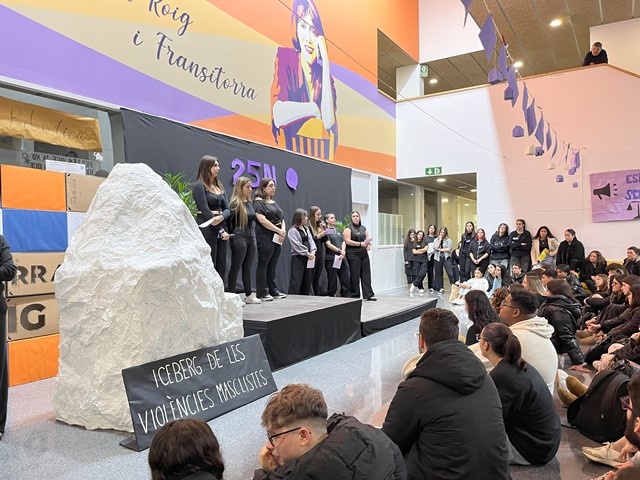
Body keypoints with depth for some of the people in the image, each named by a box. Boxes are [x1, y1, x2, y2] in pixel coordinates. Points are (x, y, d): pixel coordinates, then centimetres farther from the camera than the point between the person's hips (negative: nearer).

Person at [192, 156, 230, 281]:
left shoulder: (219, 187, 18)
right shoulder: (199, 185, -4)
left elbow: (227, 209, 9)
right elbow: (205, 210, -12)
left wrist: (221, 217, -15)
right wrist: (221, 230, -13)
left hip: (220, 228, 7)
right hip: (206, 229, -7)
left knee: (221, 266, 6)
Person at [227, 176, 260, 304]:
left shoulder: (250, 203, 13)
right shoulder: (235, 204, -10)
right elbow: (228, 221, -14)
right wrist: (231, 234, -13)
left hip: (251, 238, 7)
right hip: (239, 238, -7)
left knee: (248, 268, 12)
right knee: (235, 268, -1)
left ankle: (249, 295, 20)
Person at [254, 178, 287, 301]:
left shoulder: (274, 203, 20)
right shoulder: (258, 201, -4)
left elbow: (282, 219, 18)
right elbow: (262, 220, -14)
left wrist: (283, 230, -3)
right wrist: (279, 230, -13)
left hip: (277, 237, 7)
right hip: (265, 237, -7)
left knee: (272, 265, 11)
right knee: (263, 264, -3)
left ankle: (273, 290, 17)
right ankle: (262, 293, 1)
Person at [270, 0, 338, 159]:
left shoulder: (323, 71, 6)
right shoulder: (284, 57, -2)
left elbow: (329, 123, -13)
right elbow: (278, 117, -15)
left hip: (320, 153, 4)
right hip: (290, 150, -3)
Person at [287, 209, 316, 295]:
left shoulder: (306, 229, 16)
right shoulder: (292, 230, -7)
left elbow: (311, 241, 8)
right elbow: (296, 245, -14)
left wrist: (313, 252, -8)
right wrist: (307, 253, -16)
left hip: (308, 258, 7)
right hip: (298, 258, -7)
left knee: (307, 279, 10)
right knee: (296, 280, -8)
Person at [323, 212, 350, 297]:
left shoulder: (338, 230, 20)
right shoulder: (326, 231, -1)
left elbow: (343, 242, 13)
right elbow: (328, 244, -10)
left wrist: (343, 252, -5)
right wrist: (339, 251, -13)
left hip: (342, 258, 6)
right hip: (331, 258, -6)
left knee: (346, 278, 4)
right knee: (332, 279, -1)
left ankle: (345, 296, 14)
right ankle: (331, 296, 9)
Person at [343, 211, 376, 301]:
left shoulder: (363, 228, 18)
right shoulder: (348, 228, -1)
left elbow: (367, 239, 20)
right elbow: (347, 241, -11)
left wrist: (369, 245, -3)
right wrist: (360, 244, -18)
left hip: (364, 254, 6)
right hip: (353, 255, -5)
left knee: (366, 274, 2)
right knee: (355, 275, -2)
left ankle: (368, 295, 4)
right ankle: (355, 296, 6)